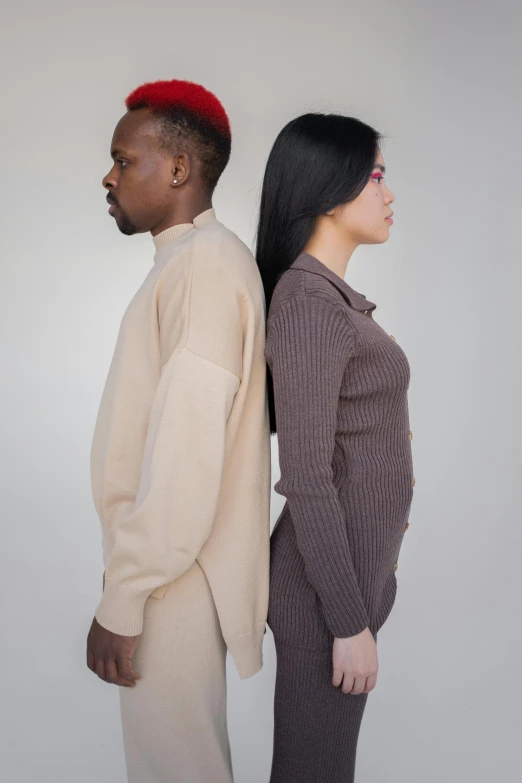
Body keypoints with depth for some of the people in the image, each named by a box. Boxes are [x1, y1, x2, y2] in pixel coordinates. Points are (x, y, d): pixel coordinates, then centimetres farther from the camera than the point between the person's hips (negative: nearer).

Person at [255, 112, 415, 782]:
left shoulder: (329, 296, 7)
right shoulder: (308, 302, -22)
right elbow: (305, 477, -23)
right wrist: (349, 622, -18)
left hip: (352, 559, 9)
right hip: (329, 582, -9)